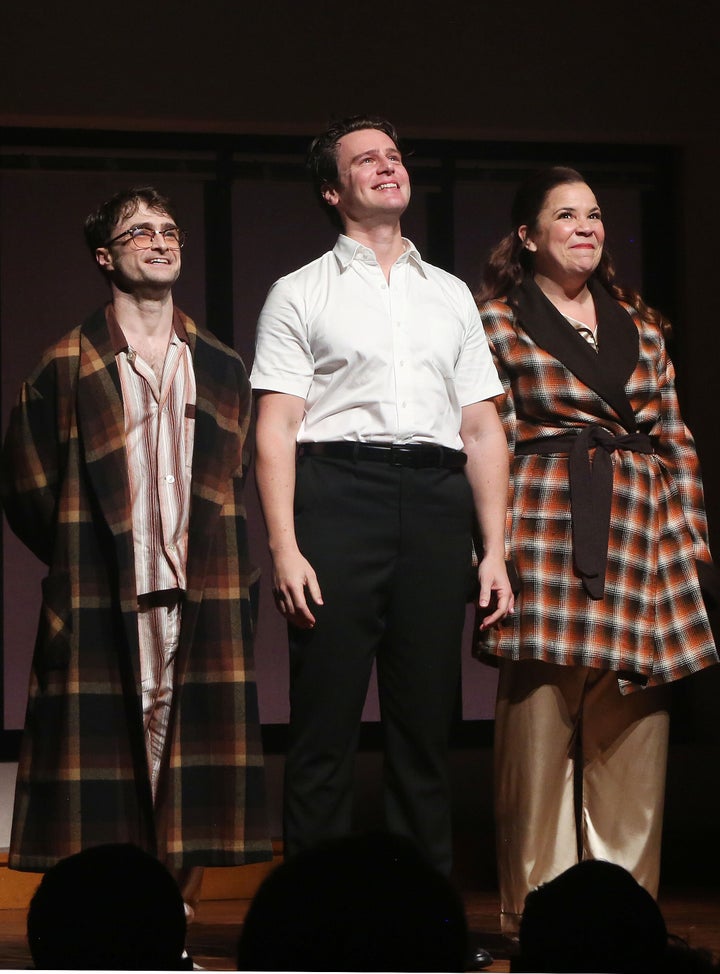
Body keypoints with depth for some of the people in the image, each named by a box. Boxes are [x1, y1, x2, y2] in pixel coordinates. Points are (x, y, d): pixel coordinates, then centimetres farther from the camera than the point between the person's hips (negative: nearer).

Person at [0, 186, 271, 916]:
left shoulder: (221, 369, 14)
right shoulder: (69, 368, 3)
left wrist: (231, 574, 8)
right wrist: (83, 562, 3)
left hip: (202, 605, 3)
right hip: (102, 606, -3)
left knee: (192, 769, 1)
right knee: (105, 762, -4)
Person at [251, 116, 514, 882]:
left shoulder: (451, 296, 21)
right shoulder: (300, 295, 10)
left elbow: (483, 429, 16)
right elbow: (275, 427, 1)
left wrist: (495, 551, 7)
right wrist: (284, 548, -11)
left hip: (436, 501, 3)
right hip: (338, 490, -3)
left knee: (426, 718, 4)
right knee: (325, 716, -5)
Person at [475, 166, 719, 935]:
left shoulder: (638, 323, 19)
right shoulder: (497, 320, 4)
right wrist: (497, 541, -8)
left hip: (640, 532, 5)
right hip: (547, 535, -5)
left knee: (635, 726, 3)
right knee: (540, 717, -5)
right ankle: (536, 910, 2)